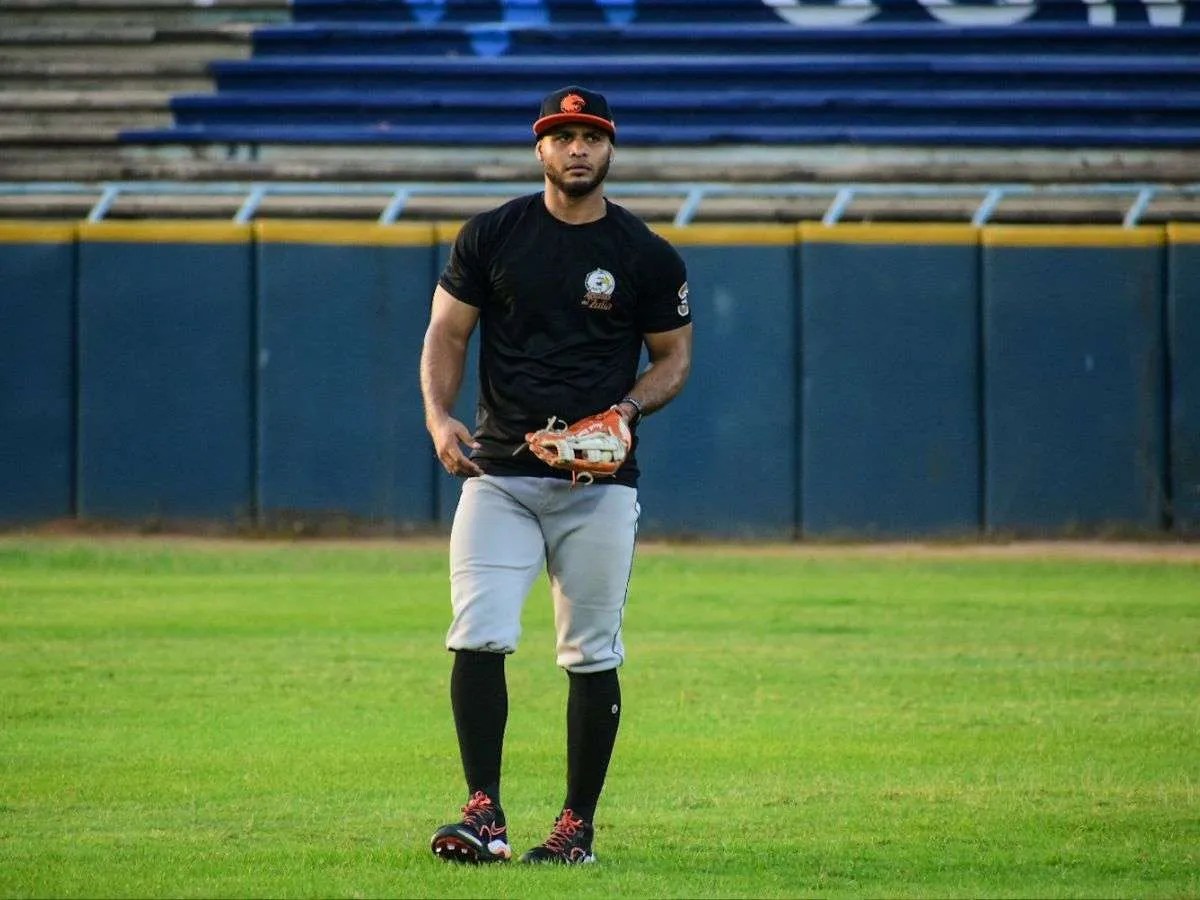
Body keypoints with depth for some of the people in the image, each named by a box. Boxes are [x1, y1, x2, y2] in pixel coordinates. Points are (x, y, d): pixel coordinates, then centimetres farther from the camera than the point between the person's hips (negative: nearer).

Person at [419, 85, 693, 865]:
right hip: (499, 473, 0)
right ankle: (484, 814, -11)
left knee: (592, 657, 3)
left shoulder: (648, 256, 3)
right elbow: (447, 333, 8)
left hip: (600, 483, 0)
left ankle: (578, 825, 12)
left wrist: (627, 409, -11)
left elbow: (674, 358, 10)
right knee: (478, 638, -13)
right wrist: (440, 418, -10)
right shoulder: (492, 236, 5)